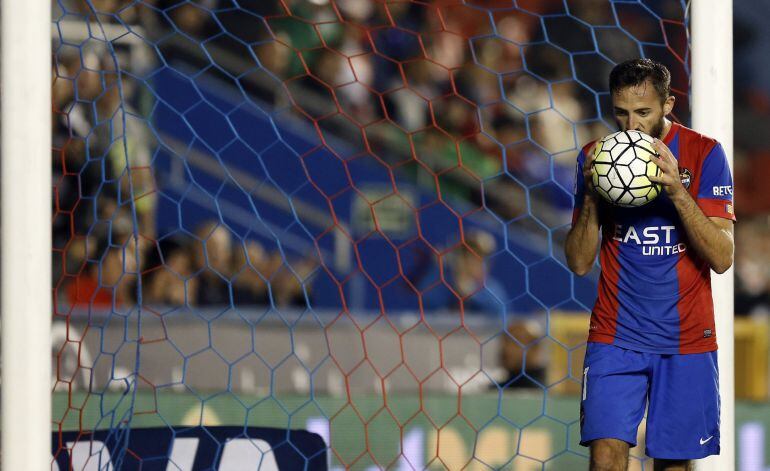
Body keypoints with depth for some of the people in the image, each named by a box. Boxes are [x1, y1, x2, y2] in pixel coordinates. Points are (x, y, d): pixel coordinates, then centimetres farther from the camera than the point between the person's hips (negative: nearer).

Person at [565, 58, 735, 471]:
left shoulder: (704, 154, -4)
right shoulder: (594, 158, 2)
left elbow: (722, 258, -10)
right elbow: (579, 263, 0)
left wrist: (677, 192, -23)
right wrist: (591, 196, -15)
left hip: (685, 339, -1)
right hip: (616, 336, 1)